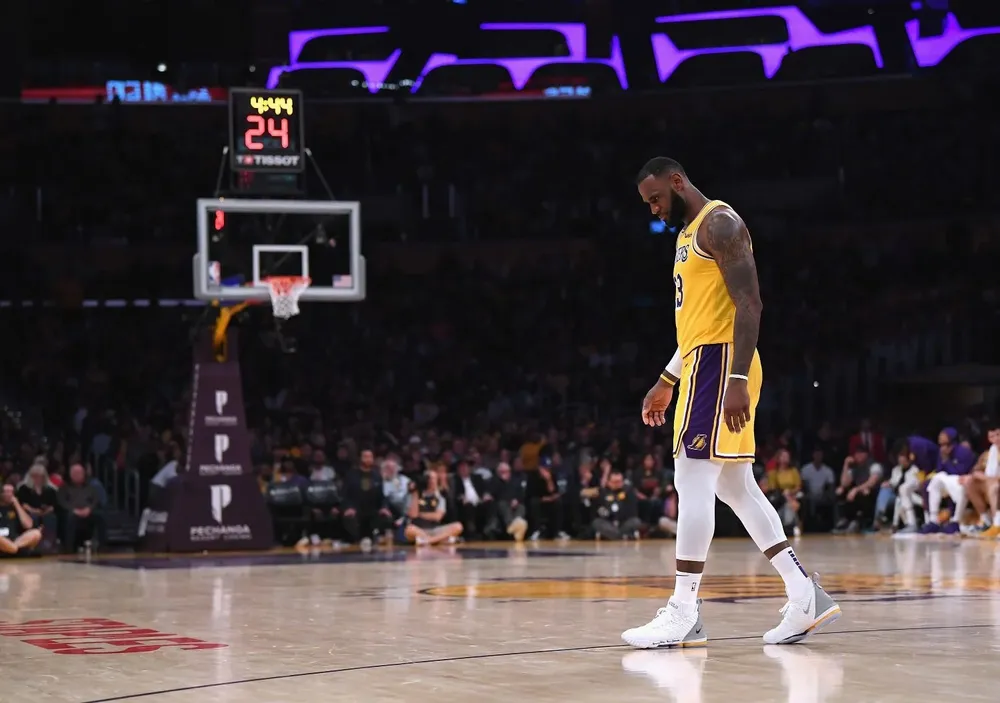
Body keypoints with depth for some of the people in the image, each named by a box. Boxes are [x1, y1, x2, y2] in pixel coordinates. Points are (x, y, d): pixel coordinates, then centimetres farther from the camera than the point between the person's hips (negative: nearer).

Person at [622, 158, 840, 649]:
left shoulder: (718, 223, -10)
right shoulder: (689, 234, 21)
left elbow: (749, 303, -19)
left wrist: (737, 380, -26)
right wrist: (666, 382, 25)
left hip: (719, 366, -11)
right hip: (703, 365, 11)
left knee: (693, 479, -11)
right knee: (735, 487, 9)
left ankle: (684, 613, -10)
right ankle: (805, 596, 9)